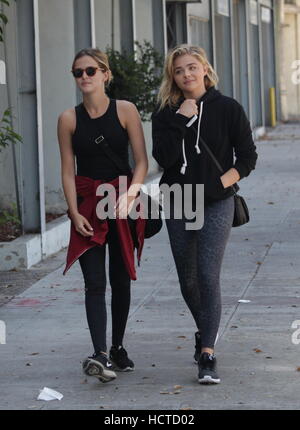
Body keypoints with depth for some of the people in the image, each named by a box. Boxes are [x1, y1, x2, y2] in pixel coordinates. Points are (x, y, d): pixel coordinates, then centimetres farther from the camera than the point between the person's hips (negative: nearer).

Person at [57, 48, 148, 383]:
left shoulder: (125, 111, -2)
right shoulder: (69, 119, 2)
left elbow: (142, 161, -5)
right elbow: (68, 170, 2)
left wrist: (128, 195, -19)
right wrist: (75, 213, -7)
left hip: (122, 203, 0)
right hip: (87, 204, 0)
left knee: (120, 279, 8)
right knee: (94, 282, -9)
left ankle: (117, 348, 23)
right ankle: (100, 355, -19)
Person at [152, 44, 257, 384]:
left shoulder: (228, 109, -3)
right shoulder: (166, 113, 2)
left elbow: (248, 155, 1)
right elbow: (163, 158, -13)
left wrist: (226, 179, -13)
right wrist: (180, 120, -16)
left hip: (216, 205, -3)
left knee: (208, 277, -12)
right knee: (188, 278, 13)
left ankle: (207, 355, -13)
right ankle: (205, 331, 39)